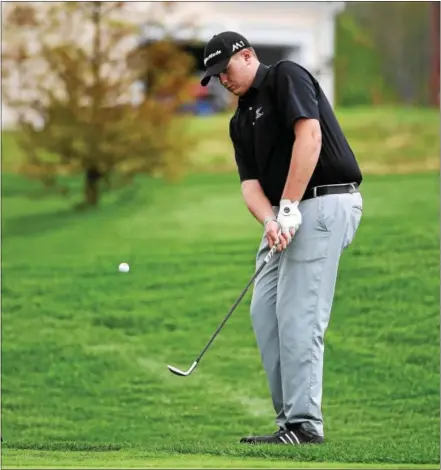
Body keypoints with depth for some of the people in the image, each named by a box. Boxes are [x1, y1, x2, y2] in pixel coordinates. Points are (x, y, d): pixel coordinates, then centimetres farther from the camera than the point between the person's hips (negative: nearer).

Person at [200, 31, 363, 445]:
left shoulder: (285, 77, -5)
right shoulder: (241, 121, 19)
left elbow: (309, 135, -18)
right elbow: (250, 182, 9)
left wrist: (288, 209, -20)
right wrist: (269, 221, -14)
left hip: (323, 204, -10)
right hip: (288, 214, 10)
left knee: (298, 315, -13)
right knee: (265, 311, 6)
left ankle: (304, 424, -12)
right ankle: (290, 418, 7)